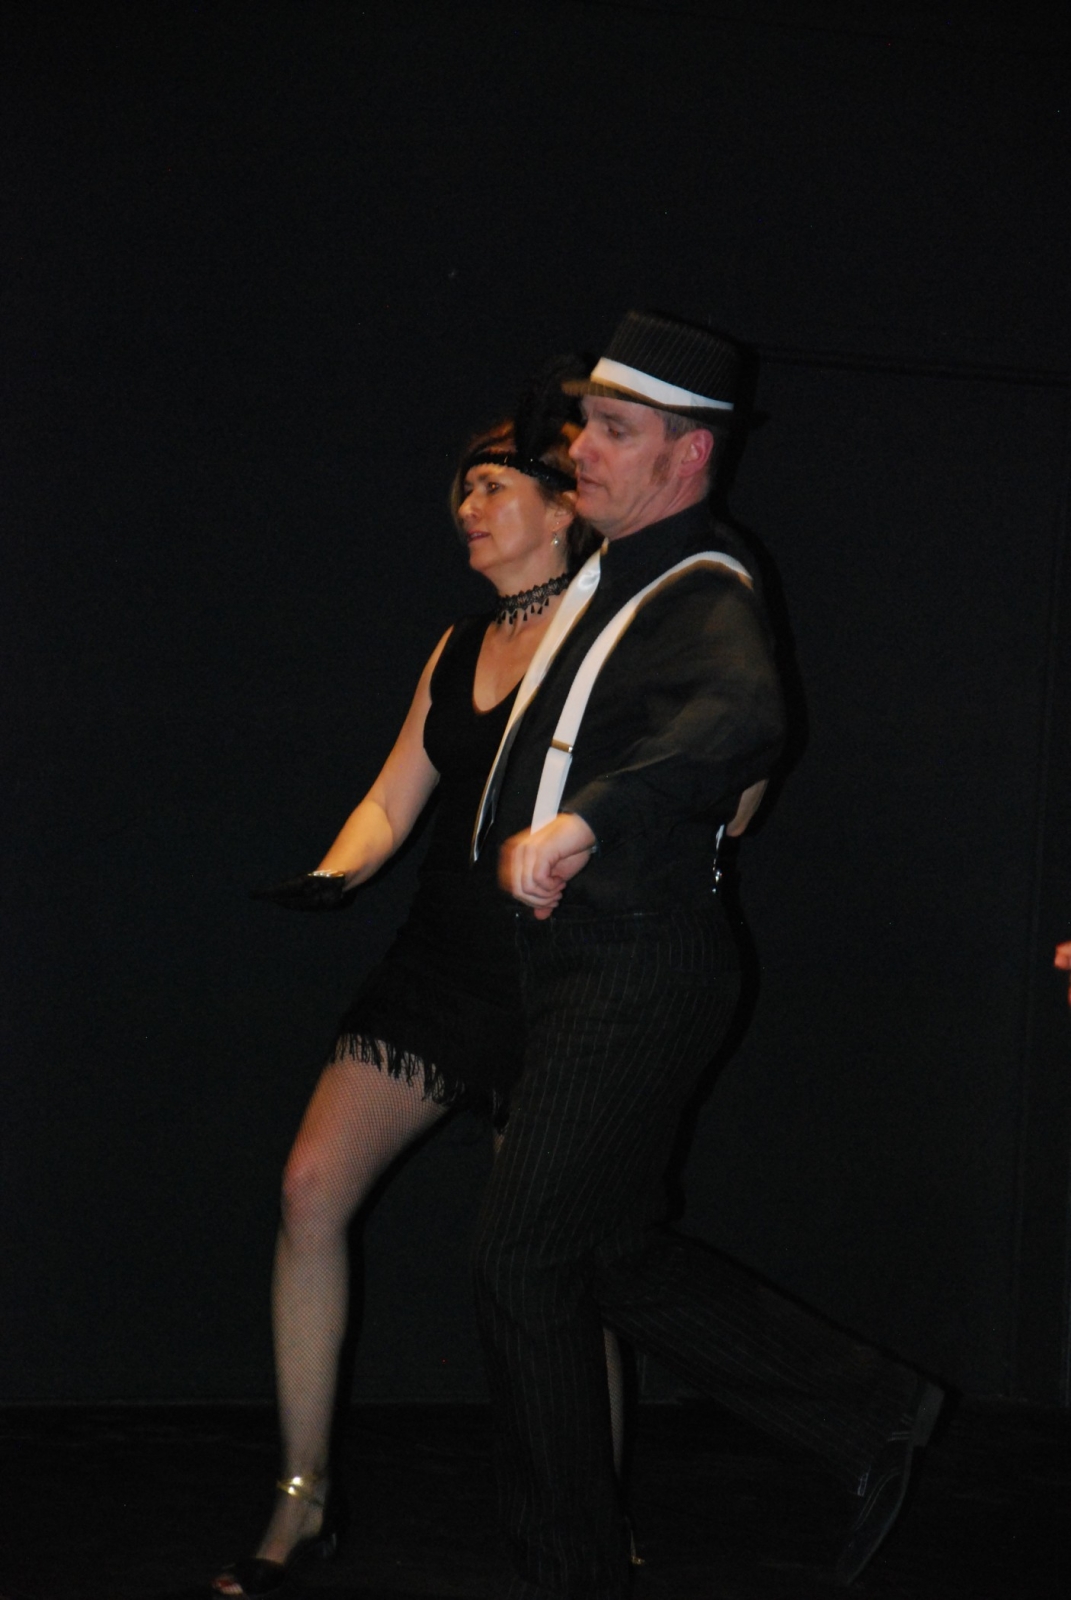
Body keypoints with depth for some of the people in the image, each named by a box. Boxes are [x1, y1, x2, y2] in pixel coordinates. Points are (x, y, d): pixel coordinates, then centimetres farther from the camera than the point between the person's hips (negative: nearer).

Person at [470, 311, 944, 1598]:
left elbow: (744, 720, -39)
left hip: (640, 981, -10)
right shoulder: (616, 582, 15)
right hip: (584, 972, 10)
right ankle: (868, 1416, 22)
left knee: (523, 1260, -5)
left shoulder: (705, 596, -16)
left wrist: (583, 822, -45)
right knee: (618, 1256, 14)